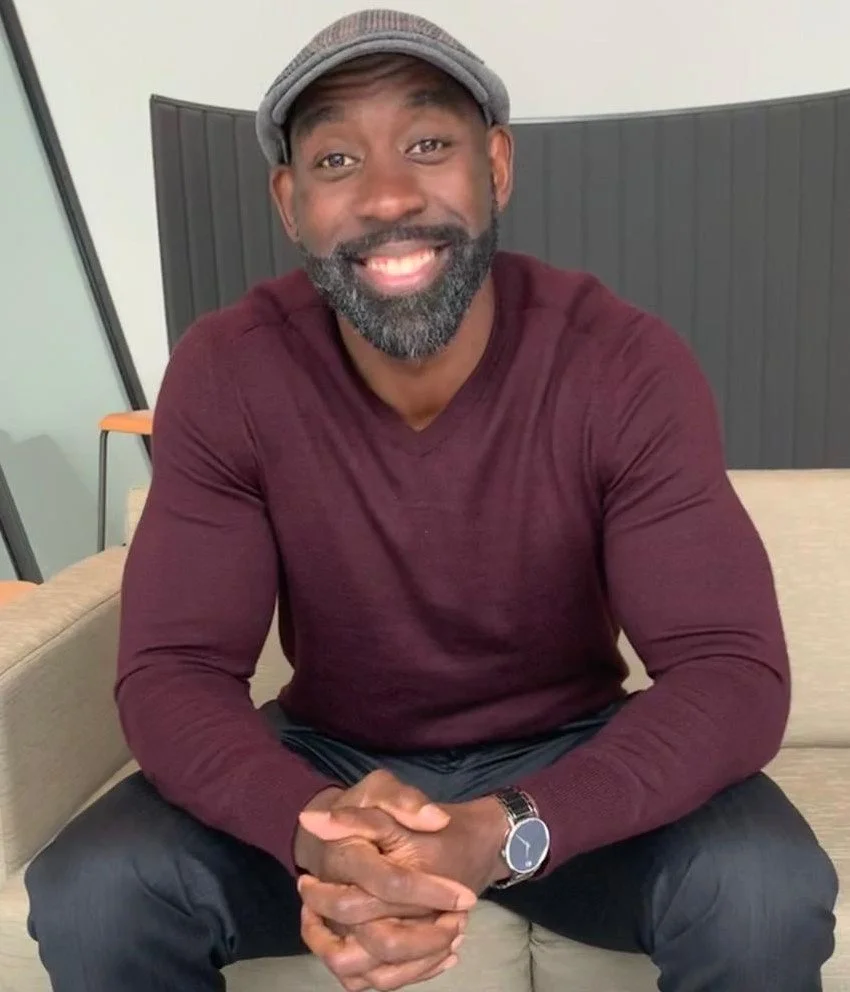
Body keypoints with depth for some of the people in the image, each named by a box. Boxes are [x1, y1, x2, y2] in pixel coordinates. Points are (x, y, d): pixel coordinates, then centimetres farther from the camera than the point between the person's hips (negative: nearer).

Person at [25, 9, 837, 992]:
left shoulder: (627, 364, -20)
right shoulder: (225, 373, -16)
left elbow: (733, 671, -23)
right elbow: (171, 672, -17)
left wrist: (503, 835, -40)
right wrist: (312, 828, -38)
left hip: (568, 764, 0)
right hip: (327, 761, 1)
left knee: (768, 894, -27)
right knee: (88, 895, -21)